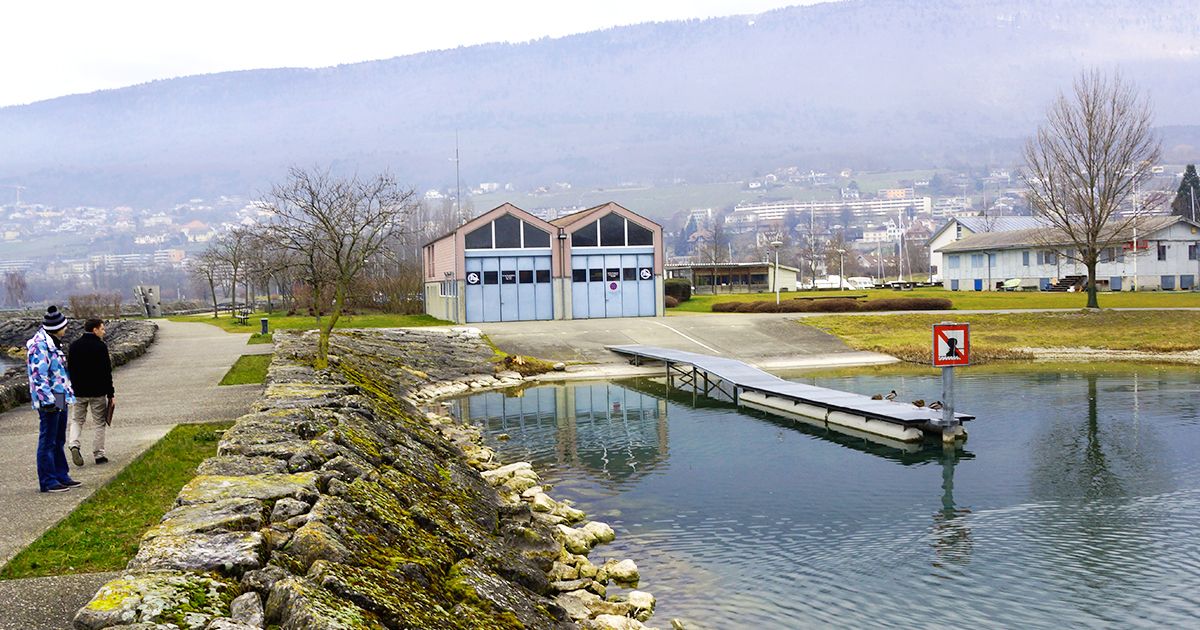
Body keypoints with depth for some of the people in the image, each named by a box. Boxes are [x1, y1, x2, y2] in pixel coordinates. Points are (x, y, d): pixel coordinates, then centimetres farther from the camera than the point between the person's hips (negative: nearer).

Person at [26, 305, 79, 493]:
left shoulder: (52, 342, 17)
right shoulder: (39, 345, -16)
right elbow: (38, 375, -21)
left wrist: (68, 393, 26)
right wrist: (48, 400, -23)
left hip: (60, 399, 10)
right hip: (49, 401, -10)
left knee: (58, 440, 16)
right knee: (48, 441, -5)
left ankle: (61, 476, 24)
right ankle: (48, 482, 0)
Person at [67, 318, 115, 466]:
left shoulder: (74, 346, 4)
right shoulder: (101, 346, -12)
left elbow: (69, 369, 10)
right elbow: (107, 372, -12)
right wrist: (111, 394, -7)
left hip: (78, 392, 4)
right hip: (97, 392, -4)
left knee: (77, 420, 15)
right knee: (100, 424, 6)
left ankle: (73, 445, -9)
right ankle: (98, 455, 8)